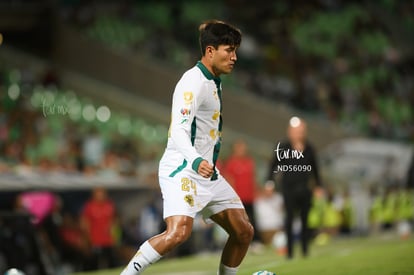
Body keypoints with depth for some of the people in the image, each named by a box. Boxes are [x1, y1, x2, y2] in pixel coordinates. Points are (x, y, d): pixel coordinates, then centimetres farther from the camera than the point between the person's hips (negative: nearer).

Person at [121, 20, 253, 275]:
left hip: (208, 174, 10)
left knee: (244, 232, 7)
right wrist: (196, 161, -44)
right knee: (179, 231, -30)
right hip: (182, 170, -10)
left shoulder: (213, 82, 16)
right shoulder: (194, 82, -15)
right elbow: (179, 130, -28)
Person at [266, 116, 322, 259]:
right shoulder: (283, 147, -1)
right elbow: (274, 165, 1)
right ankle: (289, 250, -7)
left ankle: (305, 250, 12)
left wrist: (318, 186, 19)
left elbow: (314, 169, 17)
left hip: (304, 188, 3)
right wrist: (270, 182, -7)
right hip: (288, 187, -3)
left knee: (305, 219, 5)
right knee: (289, 217, -9)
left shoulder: (309, 149, 8)